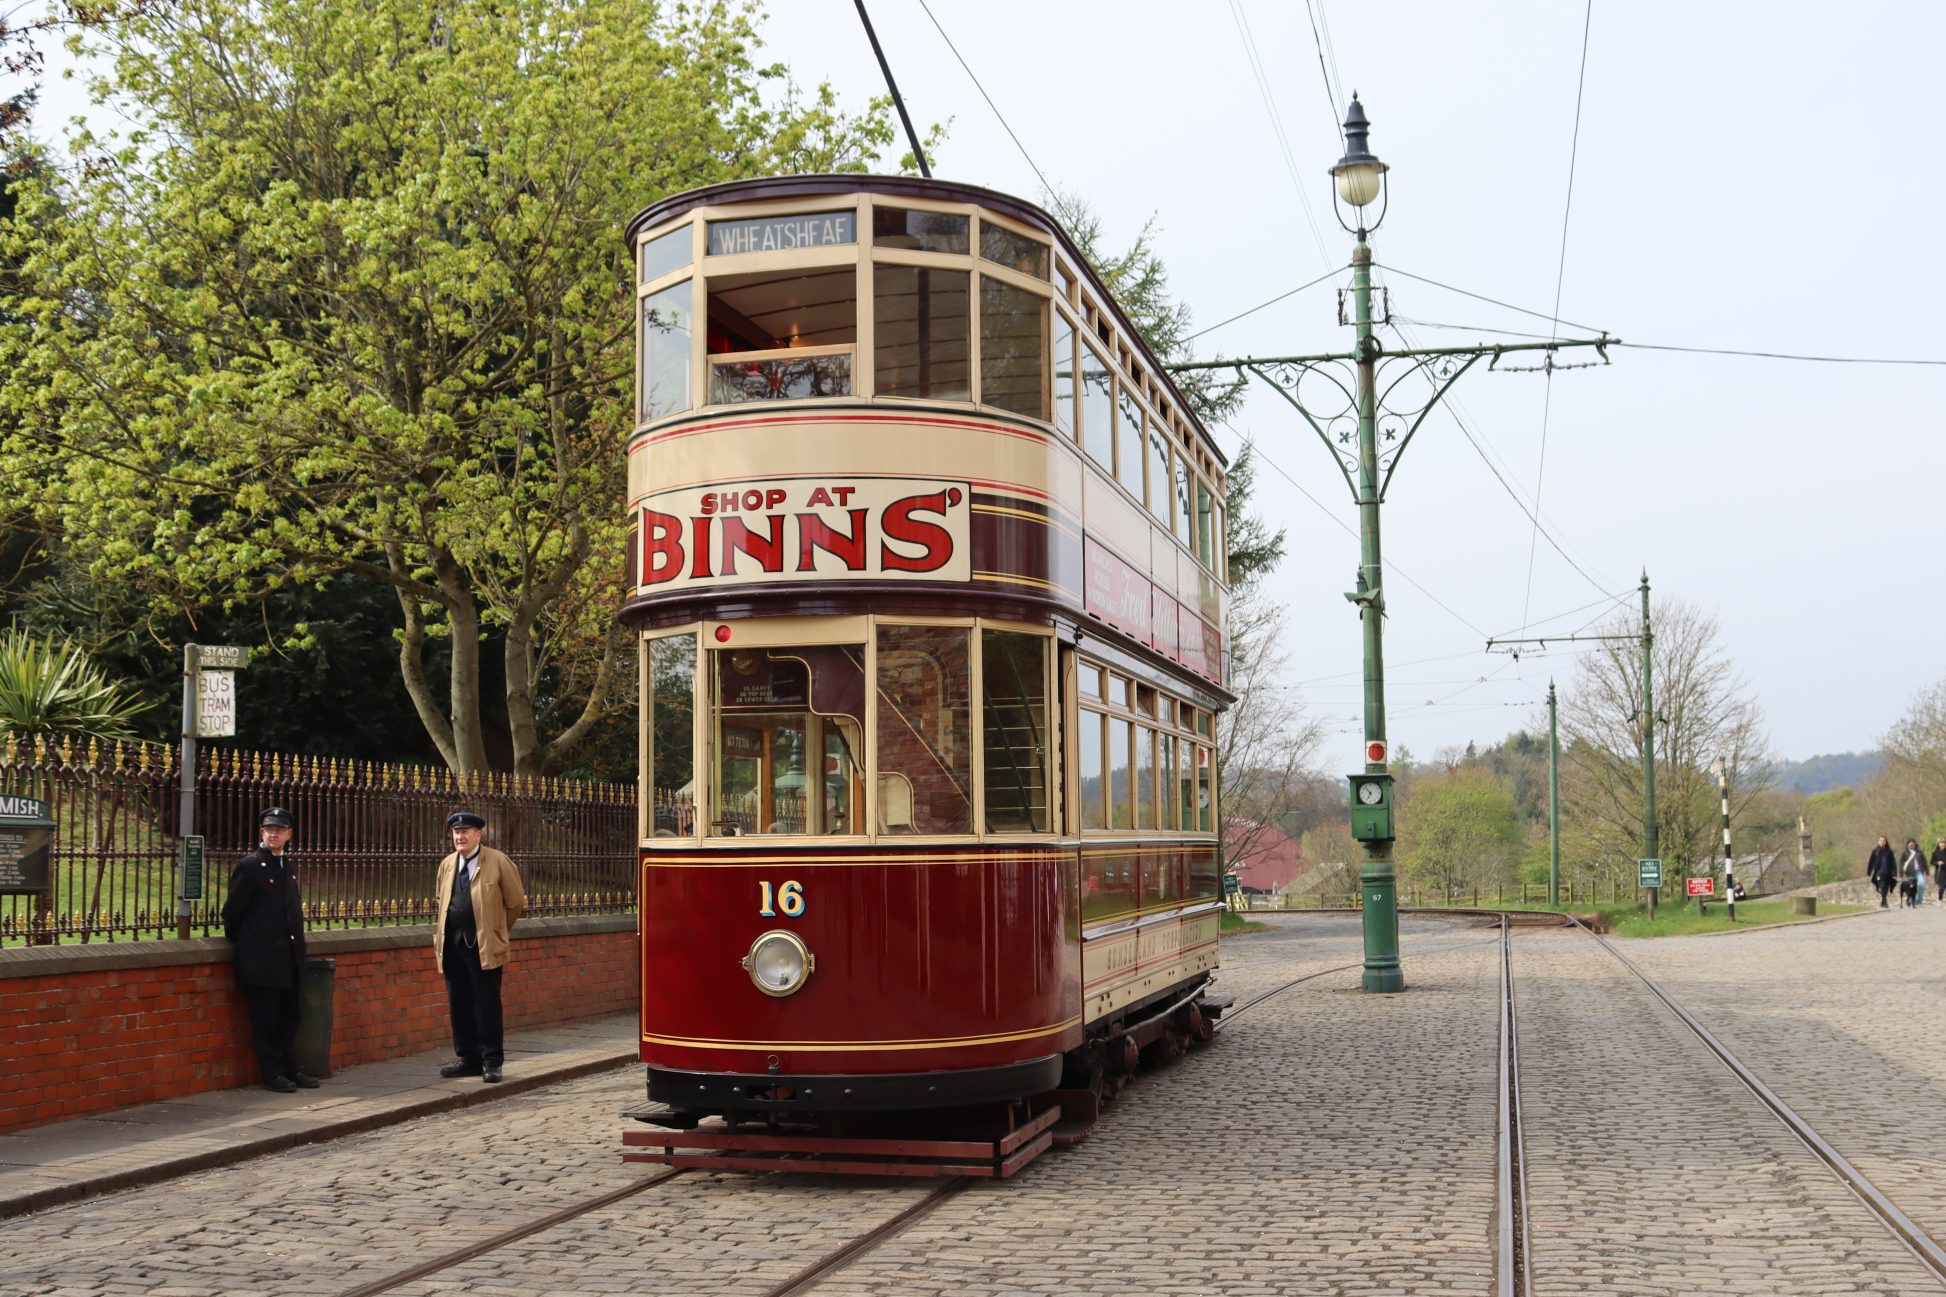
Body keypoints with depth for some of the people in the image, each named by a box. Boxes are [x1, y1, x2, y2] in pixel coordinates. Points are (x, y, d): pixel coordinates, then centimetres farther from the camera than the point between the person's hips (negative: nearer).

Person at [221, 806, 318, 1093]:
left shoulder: (288, 867, 14)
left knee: (289, 1016, 11)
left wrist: (297, 945, 15)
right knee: (266, 1018, -2)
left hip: (287, 957, 7)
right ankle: (273, 1074, 5)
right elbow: (232, 910, -7)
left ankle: (291, 1069, 19)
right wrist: (241, 941, 2)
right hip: (260, 958, -7)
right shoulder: (250, 866, -9)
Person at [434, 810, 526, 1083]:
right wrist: (439, 940, 14)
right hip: (453, 945, 5)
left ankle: (491, 1061, 4)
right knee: (459, 1005, 8)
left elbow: (515, 902, 3)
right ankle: (468, 1059, 17)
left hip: (484, 947, -5)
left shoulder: (498, 862, -3)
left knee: (487, 1005, -3)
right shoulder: (446, 865, 13)